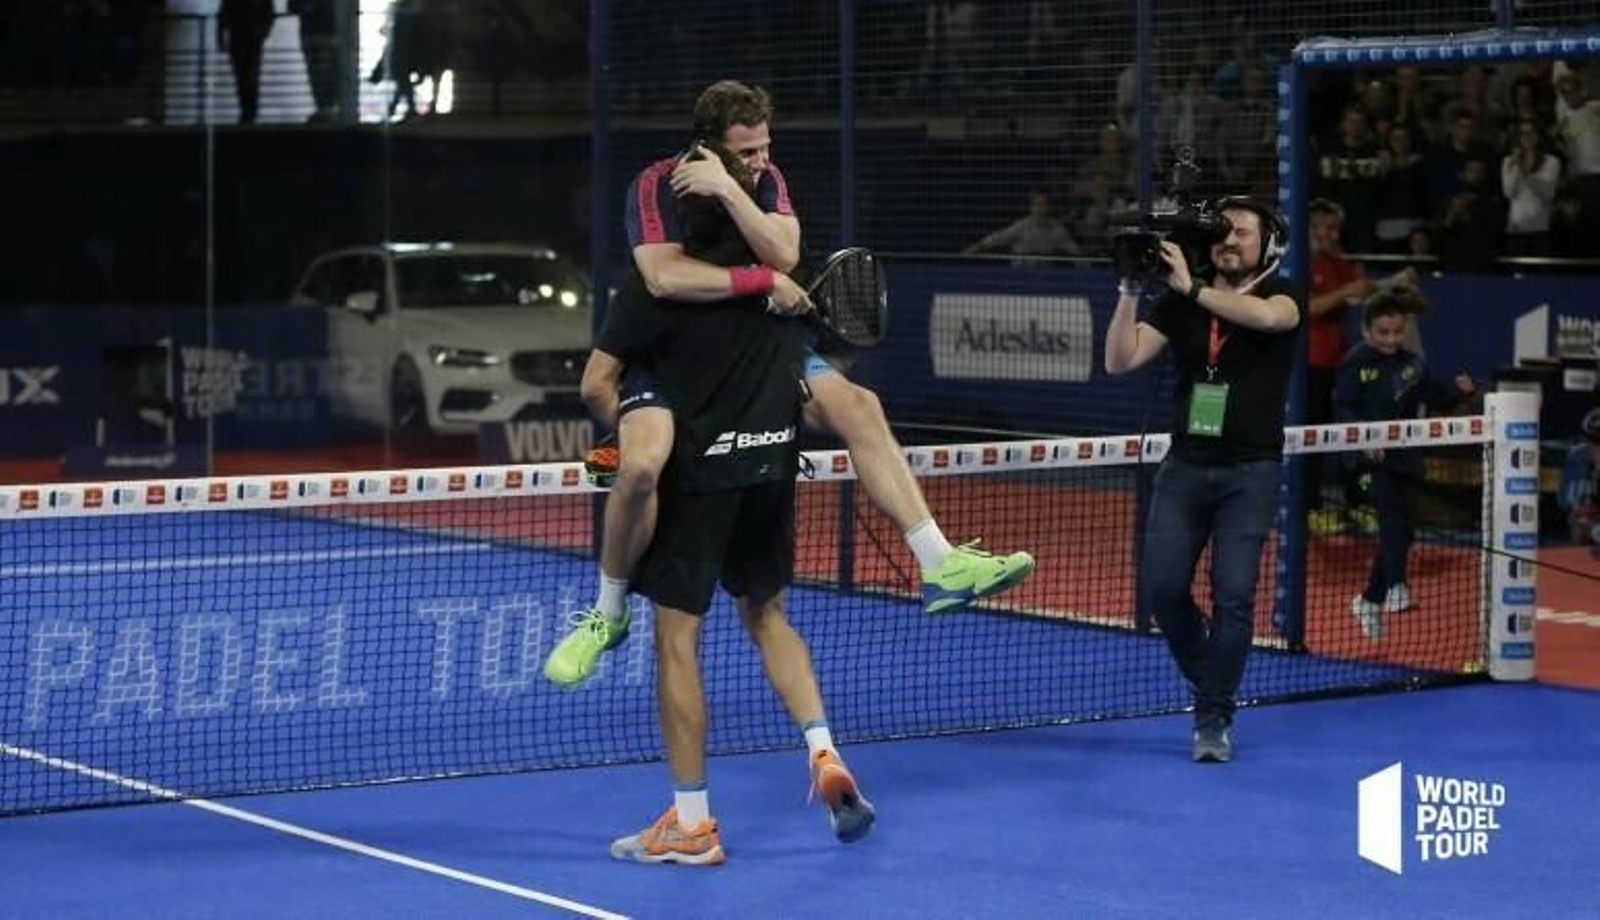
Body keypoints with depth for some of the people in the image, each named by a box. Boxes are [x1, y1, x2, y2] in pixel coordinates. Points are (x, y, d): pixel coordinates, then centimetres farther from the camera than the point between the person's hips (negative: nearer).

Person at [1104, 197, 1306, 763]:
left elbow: (1268, 316, -26)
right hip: (1185, 465, 3)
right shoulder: (1179, 304, 7)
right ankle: (1205, 671, 25)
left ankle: (1214, 720, 3)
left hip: (1249, 472, -3)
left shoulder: (1282, 296, 0)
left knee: (1233, 595, -9)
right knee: (1161, 587, -5)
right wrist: (1130, 290, -13)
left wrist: (1193, 289, -22)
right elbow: (1120, 360, -2)